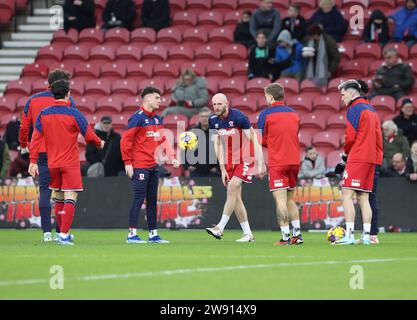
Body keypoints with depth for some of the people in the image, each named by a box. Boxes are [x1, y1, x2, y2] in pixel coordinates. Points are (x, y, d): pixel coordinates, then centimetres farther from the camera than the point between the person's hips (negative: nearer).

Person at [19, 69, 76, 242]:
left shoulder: (33, 100, 5)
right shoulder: (68, 101, -3)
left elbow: (24, 126, 6)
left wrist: (24, 145, 20)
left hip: (41, 150, 2)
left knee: (44, 190, 4)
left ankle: (46, 231, -5)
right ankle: (60, 232, 5)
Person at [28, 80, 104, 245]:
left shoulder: (44, 114, 1)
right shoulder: (73, 114, -11)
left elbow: (36, 138, 1)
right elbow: (89, 135, -5)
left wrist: (33, 161, 5)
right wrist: (99, 143, 16)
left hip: (53, 164, 5)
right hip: (70, 163, -5)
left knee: (59, 199, 16)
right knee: (70, 200, -4)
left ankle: (63, 233, 25)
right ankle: (64, 235, -14)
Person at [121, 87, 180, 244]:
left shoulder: (157, 119, 14)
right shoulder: (138, 118, -11)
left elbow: (163, 140, 19)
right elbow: (125, 140, -14)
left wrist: (172, 157, 7)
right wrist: (128, 163, -16)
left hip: (153, 166, 8)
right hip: (140, 166, -8)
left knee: (152, 200, 11)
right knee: (139, 199, -8)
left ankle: (153, 234, 17)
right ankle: (132, 234, -5)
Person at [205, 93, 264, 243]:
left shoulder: (238, 117, -17)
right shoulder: (213, 120, 1)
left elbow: (253, 140, -15)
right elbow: (217, 144, 8)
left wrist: (259, 164, -20)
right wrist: (222, 168, 3)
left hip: (245, 159, -6)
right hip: (229, 161, 6)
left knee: (232, 188, -19)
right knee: (235, 197, 3)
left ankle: (220, 227, -18)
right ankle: (248, 234, 8)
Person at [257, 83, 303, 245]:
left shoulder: (266, 114, -5)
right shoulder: (293, 113, 12)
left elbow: (261, 140, -1)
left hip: (277, 163, -6)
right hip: (294, 161, 6)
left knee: (280, 201, -6)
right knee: (290, 199, 17)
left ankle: (285, 237, -10)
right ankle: (297, 235, 14)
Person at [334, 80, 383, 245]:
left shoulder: (354, 109, -7)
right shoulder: (371, 109, 19)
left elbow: (350, 137, -12)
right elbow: (377, 136, 19)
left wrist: (345, 155, 4)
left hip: (357, 158, -9)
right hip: (372, 158, 9)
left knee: (347, 195, -9)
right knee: (363, 198, 8)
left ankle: (349, 235, -17)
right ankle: (366, 236, 3)